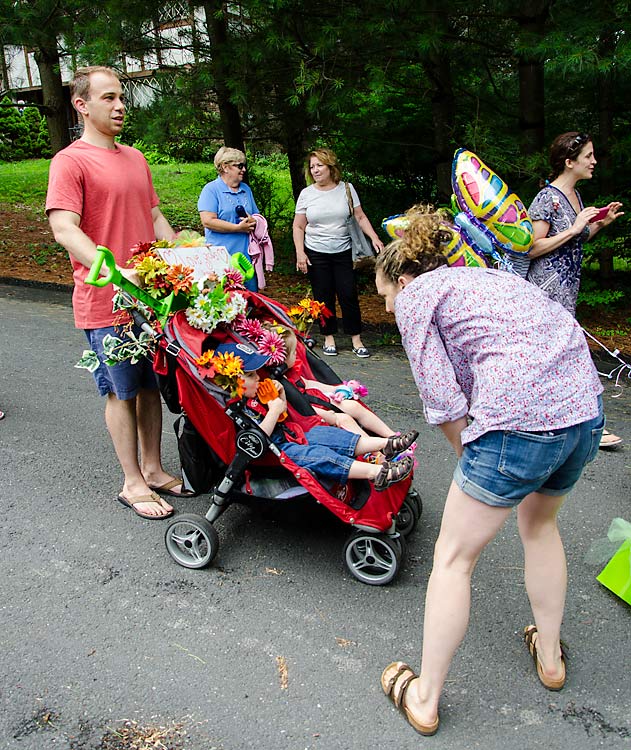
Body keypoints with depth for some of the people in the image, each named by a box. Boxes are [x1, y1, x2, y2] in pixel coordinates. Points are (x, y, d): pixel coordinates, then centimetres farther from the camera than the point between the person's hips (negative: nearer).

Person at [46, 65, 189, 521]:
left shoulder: (135, 158, 15)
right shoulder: (70, 162, -8)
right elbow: (64, 229, -19)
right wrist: (115, 272, -31)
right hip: (106, 304, -7)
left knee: (152, 385, 14)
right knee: (122, 393, 4)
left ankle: (153, 469, 29)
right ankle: (133, 483, 18)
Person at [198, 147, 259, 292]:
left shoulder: (246, 189, 17)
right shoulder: (211, 189, -3)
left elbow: (257, 217, 21)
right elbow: (208, 221, -15)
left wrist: (252, 221, -5)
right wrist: (238, 228, -15)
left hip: (247, 255, 6)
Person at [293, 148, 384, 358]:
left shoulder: (346, 188, 1)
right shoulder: (306, 194, 2)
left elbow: (360, 217, 3)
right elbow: (298, 227, 4)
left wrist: (374, 238, -11)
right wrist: (300, 253, -7)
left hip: (343, 252, 0)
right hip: (316, 254, 0)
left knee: (349, 295, -2)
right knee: (324, 298, 4)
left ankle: (356, 340, 8)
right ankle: (329, 338, 18)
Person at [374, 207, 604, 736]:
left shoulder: (415, 296, 4)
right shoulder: (478, 276, 27)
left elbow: (443, 401, -4)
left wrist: (472, 457, 10)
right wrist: (482, 457, 22)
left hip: (522, 419, -8)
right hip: (587, 408, 9)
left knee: (454, 557, 9)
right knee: (539, 521, 33)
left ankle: (425, 699, 25)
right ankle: (550, 656, 49)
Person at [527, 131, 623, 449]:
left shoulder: (574, 195, 14)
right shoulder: (548, 198, -14)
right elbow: (532, 249, -18)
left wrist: (600, 223, 10)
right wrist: (574, 229, -18)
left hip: (567, 285, 9)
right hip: (549, 283, -9)